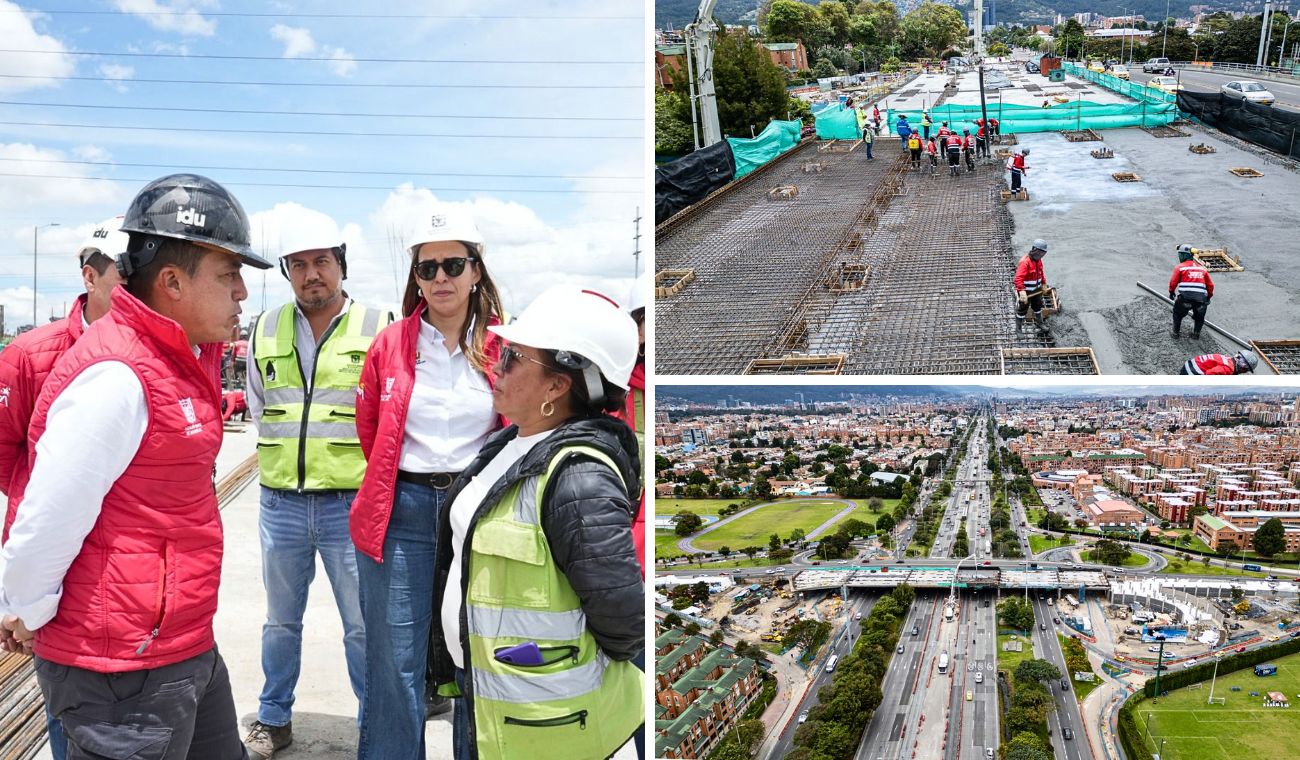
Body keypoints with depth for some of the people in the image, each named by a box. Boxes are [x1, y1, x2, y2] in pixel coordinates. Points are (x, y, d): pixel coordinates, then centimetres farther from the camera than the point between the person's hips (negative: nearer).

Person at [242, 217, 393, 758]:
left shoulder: (378, 327, -5)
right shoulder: (267, 329, 6)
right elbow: (257, 405, 18)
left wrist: (365, 463, -2)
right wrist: (283, 454, 10)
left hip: (350, 504, -3)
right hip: (280, 504, 4)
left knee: (364, 625, 5)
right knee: (281, 621, 19)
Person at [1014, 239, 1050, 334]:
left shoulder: (1038, 260, -1)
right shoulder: (1025, 262, -30)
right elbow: (1018, 279, -39)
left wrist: (1044, 283, 22)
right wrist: (1022, 292, -48)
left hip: (1036, 290, 8)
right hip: (1025, 292, -8)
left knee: (1038, 306, 25)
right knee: (1022, 309, 8)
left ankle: (1039, 323, 46)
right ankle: (1019, 328, 25)